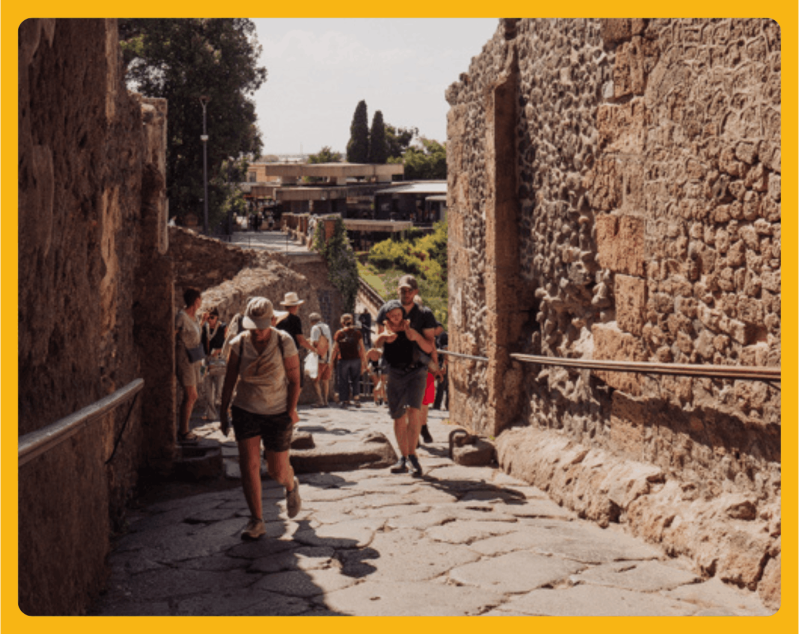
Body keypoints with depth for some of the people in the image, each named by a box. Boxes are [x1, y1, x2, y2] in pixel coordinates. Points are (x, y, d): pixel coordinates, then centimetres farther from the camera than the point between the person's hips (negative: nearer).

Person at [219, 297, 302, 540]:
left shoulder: (284, 342, -11)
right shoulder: (239, 344, -6)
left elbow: (294, 380, -5)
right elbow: (230, 380, 3)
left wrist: (292, 409, -13)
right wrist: (223, 411, 5)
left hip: (277, 413, -2)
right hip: (245, 411, 2)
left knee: (277, 469, 5)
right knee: (248, 465, -6)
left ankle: (292, 486, 42)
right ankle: (256, 520, 6)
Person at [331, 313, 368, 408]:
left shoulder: (339, 333, 0)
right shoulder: (357, 333, 4)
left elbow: (335, 349, -1)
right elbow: (362, 349, 3)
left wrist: (332, 362, 6)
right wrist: (364, 362, 8)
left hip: (343, 360, -1)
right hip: (355, 359, 1)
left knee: (343, 382, 7)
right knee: (355, 380, 12)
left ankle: (344, 400, 6)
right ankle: (356, 397, -2)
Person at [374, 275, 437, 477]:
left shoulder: (424, 315, 0)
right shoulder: (386, 310, 3)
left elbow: (430, 348, -2)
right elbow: (376, 343, 7)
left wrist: (416, 336, -21)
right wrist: (383, 337, -17)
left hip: (416, 370, -2)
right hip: (394, 370, 2)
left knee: (414, 410, -20)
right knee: (398, 417, 6)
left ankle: (412, 455, -11)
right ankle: (403, 458, 19)